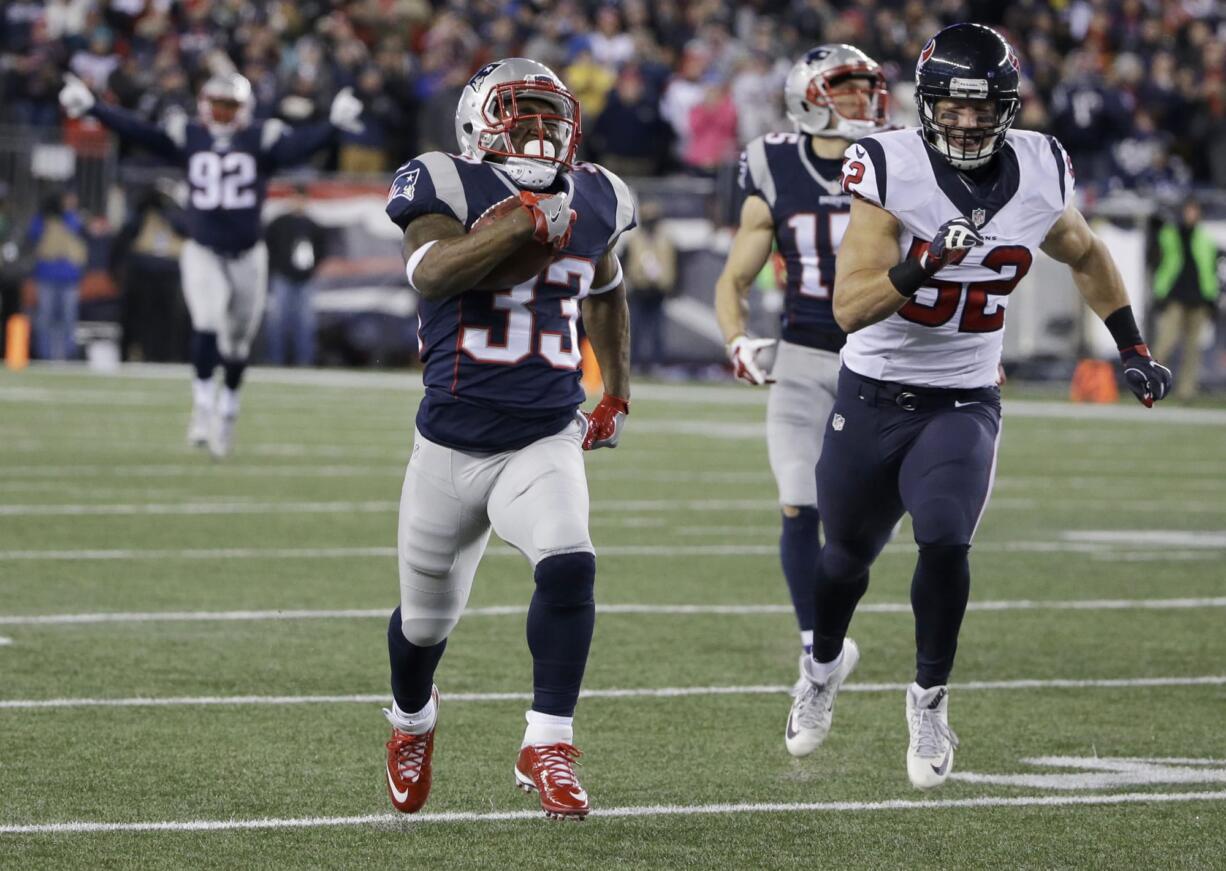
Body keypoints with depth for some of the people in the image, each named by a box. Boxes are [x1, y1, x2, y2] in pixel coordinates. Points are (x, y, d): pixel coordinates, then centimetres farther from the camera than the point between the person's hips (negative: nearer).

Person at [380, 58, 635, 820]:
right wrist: (524, 222, -32)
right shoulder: (451, 188, -9)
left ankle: (548, 746, -19)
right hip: (453, 445, -2)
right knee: (426, 617, 14)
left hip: (546, 443, 2)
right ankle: (412, 722, 46)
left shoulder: (589, 202, 6)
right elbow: (430, 271, -28)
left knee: (569, 568, -27)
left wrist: (618, 393, 25)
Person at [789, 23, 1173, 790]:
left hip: (964, 404, 1)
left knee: (945, 543, -23)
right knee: (847, 555, 18)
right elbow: (849, 309, -22)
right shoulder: (892, 171, -18)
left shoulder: (1039, 175, -7)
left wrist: (1133, 351, 15)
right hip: (872, 400, -1)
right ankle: (826, 663, 50)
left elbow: (1087, 256, 15)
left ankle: (930, 700, -2)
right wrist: (919, 270, -39)